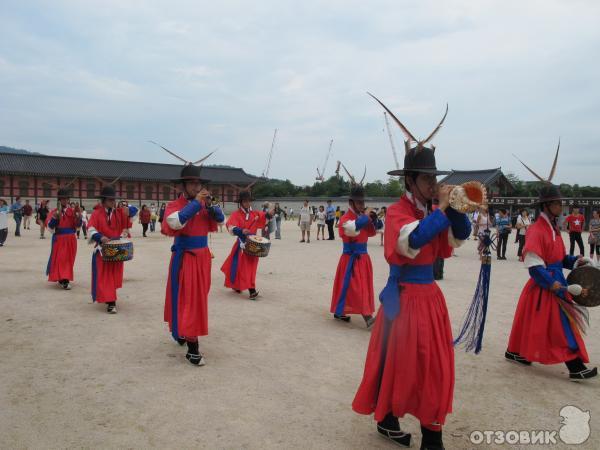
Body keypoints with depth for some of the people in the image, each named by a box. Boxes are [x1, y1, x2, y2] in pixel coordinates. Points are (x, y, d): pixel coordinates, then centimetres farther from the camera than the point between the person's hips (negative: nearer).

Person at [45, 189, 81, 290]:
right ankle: (61, 279, 7)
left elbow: (77, 226, -4)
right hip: (59, 239, -2)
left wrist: (78, 217, -23)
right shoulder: (54, 212, -1)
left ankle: (65, 279, 15)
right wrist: (55, 217, -25)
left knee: (69, 259, 6)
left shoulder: (72, 211, 2)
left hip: (70, 239, 2)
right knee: (58, 258, 0)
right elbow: (49, 226, -10)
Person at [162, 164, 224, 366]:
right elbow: (176, 222, -30)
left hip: (202, 257, 7)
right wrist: (196, 202, -26)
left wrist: (210, 205, -16)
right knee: (187, 300, -7)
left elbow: (220, 219, 2)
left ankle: (183, 332, 40)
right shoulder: (174, 205, -11)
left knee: (199, 297, 17)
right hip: (184, 258, -7)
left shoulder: (204, 205, 7)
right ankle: (192, 349, -4)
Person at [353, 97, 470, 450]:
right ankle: (387, 420, 27)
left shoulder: (433, 212, 7)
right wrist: (441, 209, -25)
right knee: (399, 362, 5)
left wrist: (452, 207, -12)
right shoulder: (398, 212, -15)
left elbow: (461, 236, 3)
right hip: (404, 296, -7)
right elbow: (414, 240, -33)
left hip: (430, 295, 8)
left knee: (436, 365, 11)